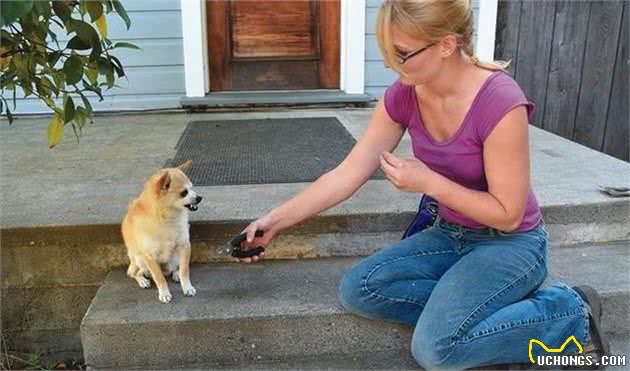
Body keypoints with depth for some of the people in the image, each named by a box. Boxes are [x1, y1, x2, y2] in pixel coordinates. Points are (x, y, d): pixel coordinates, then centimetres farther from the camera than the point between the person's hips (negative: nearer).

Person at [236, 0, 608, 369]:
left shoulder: (500, 102, -29)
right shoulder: (403, 95, -10)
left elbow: (508, 214, -20)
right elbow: (347, 175, -7)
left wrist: (427, 181, -24)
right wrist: (275, 220, -9)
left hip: (510, 244, -6)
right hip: (451, 235, 6)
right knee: (357, 290, -9)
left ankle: (571, 315, -2)